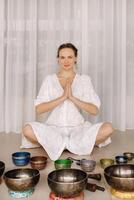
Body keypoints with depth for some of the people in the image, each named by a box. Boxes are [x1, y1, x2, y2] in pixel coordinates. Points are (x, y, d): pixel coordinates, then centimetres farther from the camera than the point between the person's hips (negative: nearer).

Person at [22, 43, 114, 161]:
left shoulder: (84, 79, 5)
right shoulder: (49, 79, 5)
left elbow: (95, 110, -4)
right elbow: (39, 109, -6)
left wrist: (72, 97, -15)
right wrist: (62, 97, -16)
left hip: (78, 128, 0)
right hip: (54, 129, 0)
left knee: (108, 128, -25)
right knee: (28, 130, -30)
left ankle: (57, 145, -13)